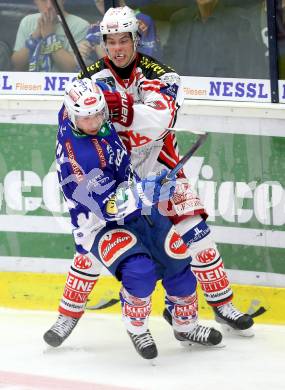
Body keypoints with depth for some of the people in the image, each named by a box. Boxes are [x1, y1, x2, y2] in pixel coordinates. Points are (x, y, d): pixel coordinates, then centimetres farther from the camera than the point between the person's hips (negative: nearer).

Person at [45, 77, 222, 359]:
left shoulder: (85, 111, -11)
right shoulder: (74, 156, -33)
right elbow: (108, 205, -33)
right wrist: (145, 192, -41)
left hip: (139, 208, 8)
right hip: (101, 224, -8)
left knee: (177, 264, 7)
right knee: (140, 271, -28)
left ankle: (186, 324, 29)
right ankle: (136, 329, 0)